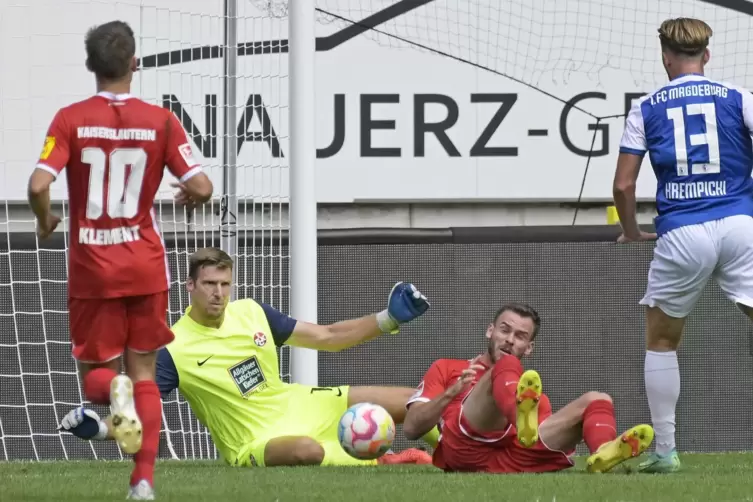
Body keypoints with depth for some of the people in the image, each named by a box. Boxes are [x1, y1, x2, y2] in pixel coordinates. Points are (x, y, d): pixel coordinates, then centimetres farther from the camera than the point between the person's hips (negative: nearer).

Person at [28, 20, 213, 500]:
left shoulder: (70, 119, -7)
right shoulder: (161, 120, -4)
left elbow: (39, 186, -17)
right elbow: (201, 188, -9)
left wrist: (45, 220, 4)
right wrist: (184, 197, 15)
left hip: (91, 269, -1)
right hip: (146, 267, 1)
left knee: (96, 375, 13)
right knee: (145, 374, 12)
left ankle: (114, 390, -24)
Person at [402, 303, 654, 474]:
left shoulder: (536, 398, 38)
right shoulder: (446, 369, 30)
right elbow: (411, 428, 16)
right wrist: (452, 392, 1)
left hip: (514, 460, 4)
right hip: (468, 448, -4)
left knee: (596, 400, -8)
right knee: (507, 365, -22)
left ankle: (602, 455, -46)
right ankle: (522, 417, -61)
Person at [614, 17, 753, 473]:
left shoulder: (647, 108, 9)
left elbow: (624, 184, 7)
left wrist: (631, 232, 24)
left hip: (681, 235, 1)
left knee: (661, 340, 18)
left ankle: (665, 451, 16)